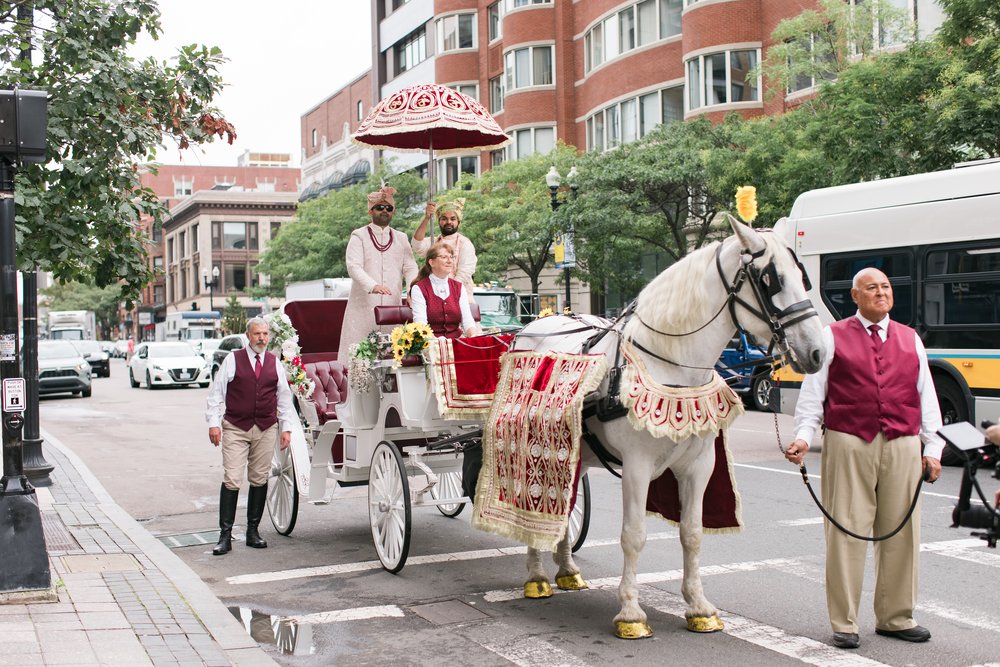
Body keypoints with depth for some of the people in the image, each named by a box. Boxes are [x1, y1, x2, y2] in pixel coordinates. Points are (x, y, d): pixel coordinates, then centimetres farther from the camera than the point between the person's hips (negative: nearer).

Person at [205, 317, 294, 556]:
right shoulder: (232, 360, 1)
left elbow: (284, 397, 14)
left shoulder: (275, 363, 9)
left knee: (259, 480, 6)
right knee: (231, 480, -8)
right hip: (235, 428, -3)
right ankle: (225, 536, -4)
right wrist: (214, 423, -4)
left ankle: (253, 531, 17)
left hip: (266, 429, 3)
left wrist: (286, 427, 9)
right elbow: (216, 392, 2)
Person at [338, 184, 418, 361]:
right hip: (364, 305, -3)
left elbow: (410, 267, 7)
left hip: (392, 306, 3)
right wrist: (372, 286, -28)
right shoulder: (359, 236, 4)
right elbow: (354, 266, -10)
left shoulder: (401, 238, 17)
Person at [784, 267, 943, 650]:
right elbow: (813, 392, 2)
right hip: (848, 445, -3)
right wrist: (803, 436, -10)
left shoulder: (910, 339, 15)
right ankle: (844, 624, 7)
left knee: (901, 532, 8)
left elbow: (926, 397, 15)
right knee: (847, 531, -2)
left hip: (902, 446, 3)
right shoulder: (833, 337, 6)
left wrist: (933, 448, 9)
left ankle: (895, 618, 22)